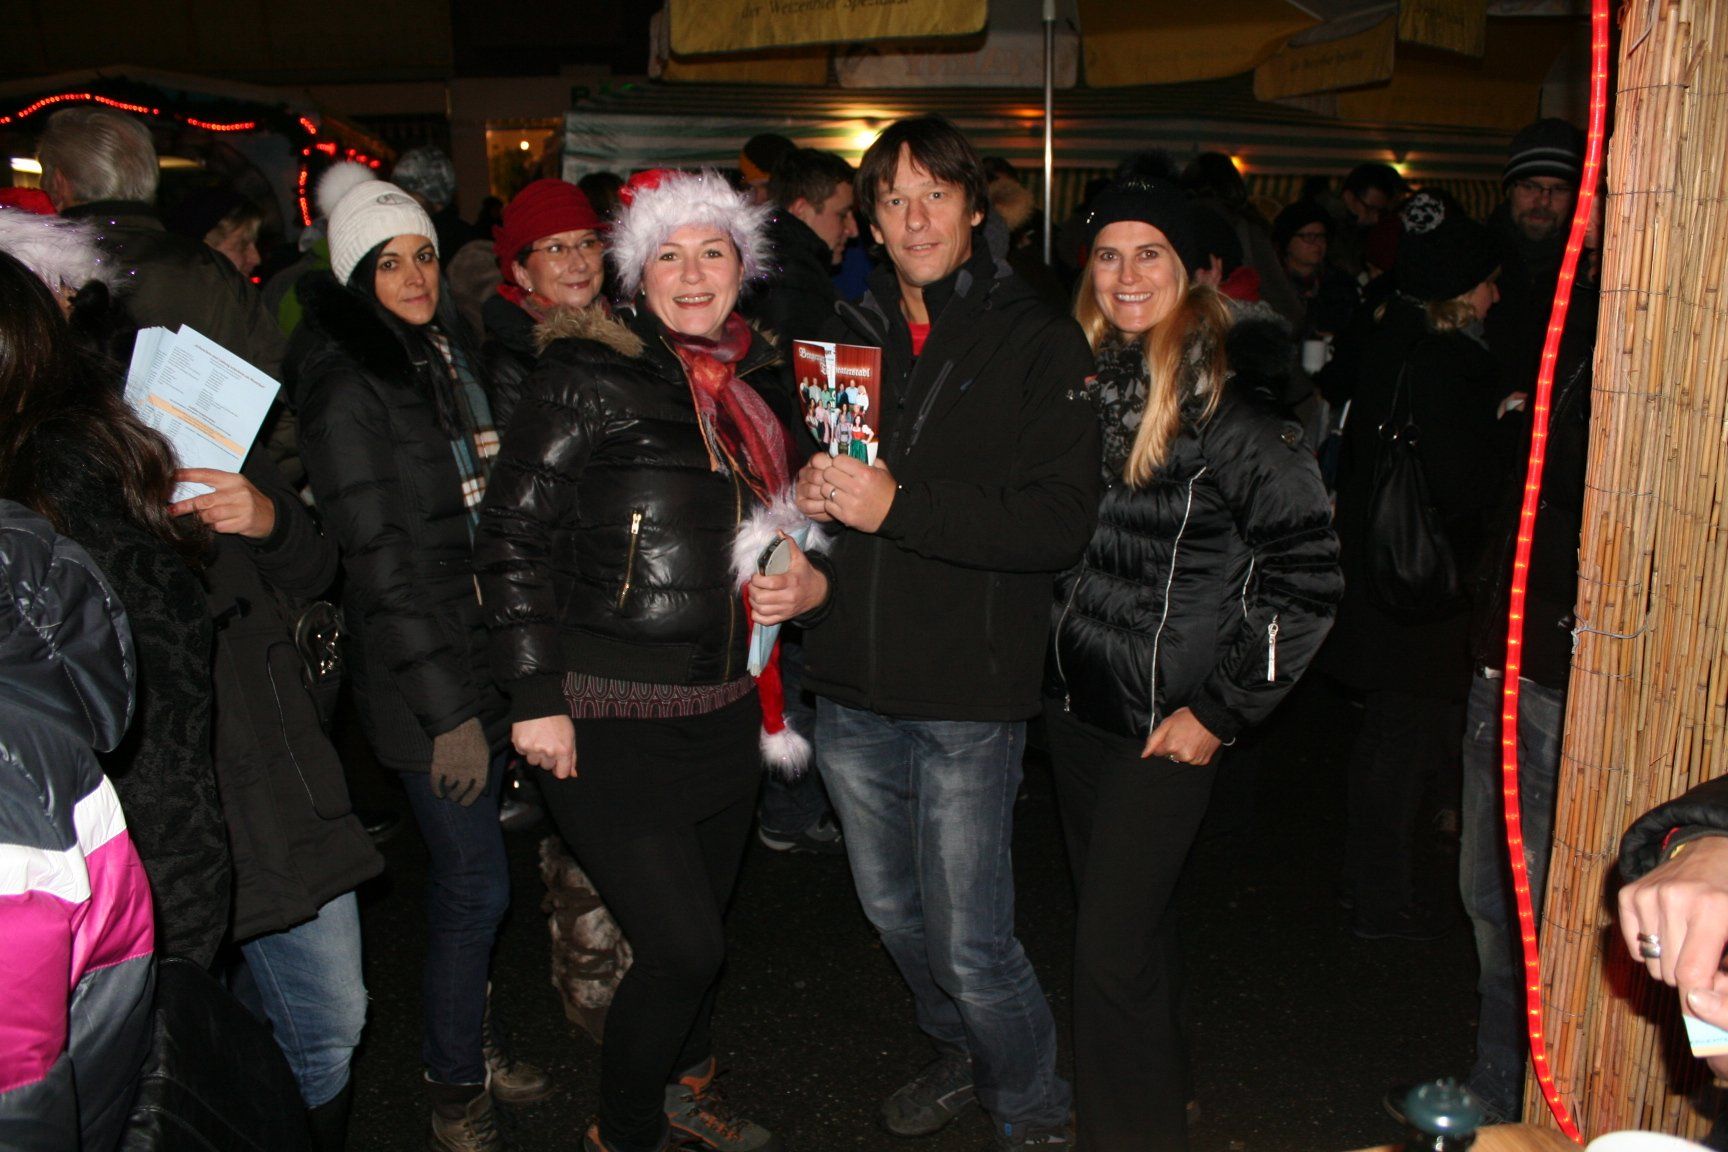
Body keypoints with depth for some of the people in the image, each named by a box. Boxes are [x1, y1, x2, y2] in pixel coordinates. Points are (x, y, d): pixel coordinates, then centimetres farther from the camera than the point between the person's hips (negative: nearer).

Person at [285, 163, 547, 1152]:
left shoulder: (451, 349, 10)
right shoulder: (346, 386, -15)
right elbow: (382, 563, -18)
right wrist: (449, 708, -18)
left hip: (489, 651, 7)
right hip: (423, 672, -7)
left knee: (469, 870, 17)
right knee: (477, 882, 0)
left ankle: (468, 1043, 36)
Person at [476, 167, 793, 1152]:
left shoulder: (752, 381, 10)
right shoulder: (591, 378, -11)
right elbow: (514, 536, -13)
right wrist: (536, 695, -16)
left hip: (723, 710, 7)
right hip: (613, 720, -6)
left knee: (703, 922, 19)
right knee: (684, 944, -5)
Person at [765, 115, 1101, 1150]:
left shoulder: (1039, 344, -6)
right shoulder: (851, 336, 10)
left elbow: (1059, 523, -16)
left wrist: (897, 506, -22)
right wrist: (813, 574, -4)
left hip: (969, 688, -5)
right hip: (852, 684, 6)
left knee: (969, 943, -1)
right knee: (893, 910, 20)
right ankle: (964, 1056, 47)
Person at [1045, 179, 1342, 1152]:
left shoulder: (1226, 403, -16)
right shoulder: (1086, 381, 4)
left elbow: (1309, 574, -17)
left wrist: (1220, 711, -15)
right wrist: (1057, 655, 12)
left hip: (1163, 724, -7)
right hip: (1077, 702, 7)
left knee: (1114, 950, -1)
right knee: (1132, 919, 21)